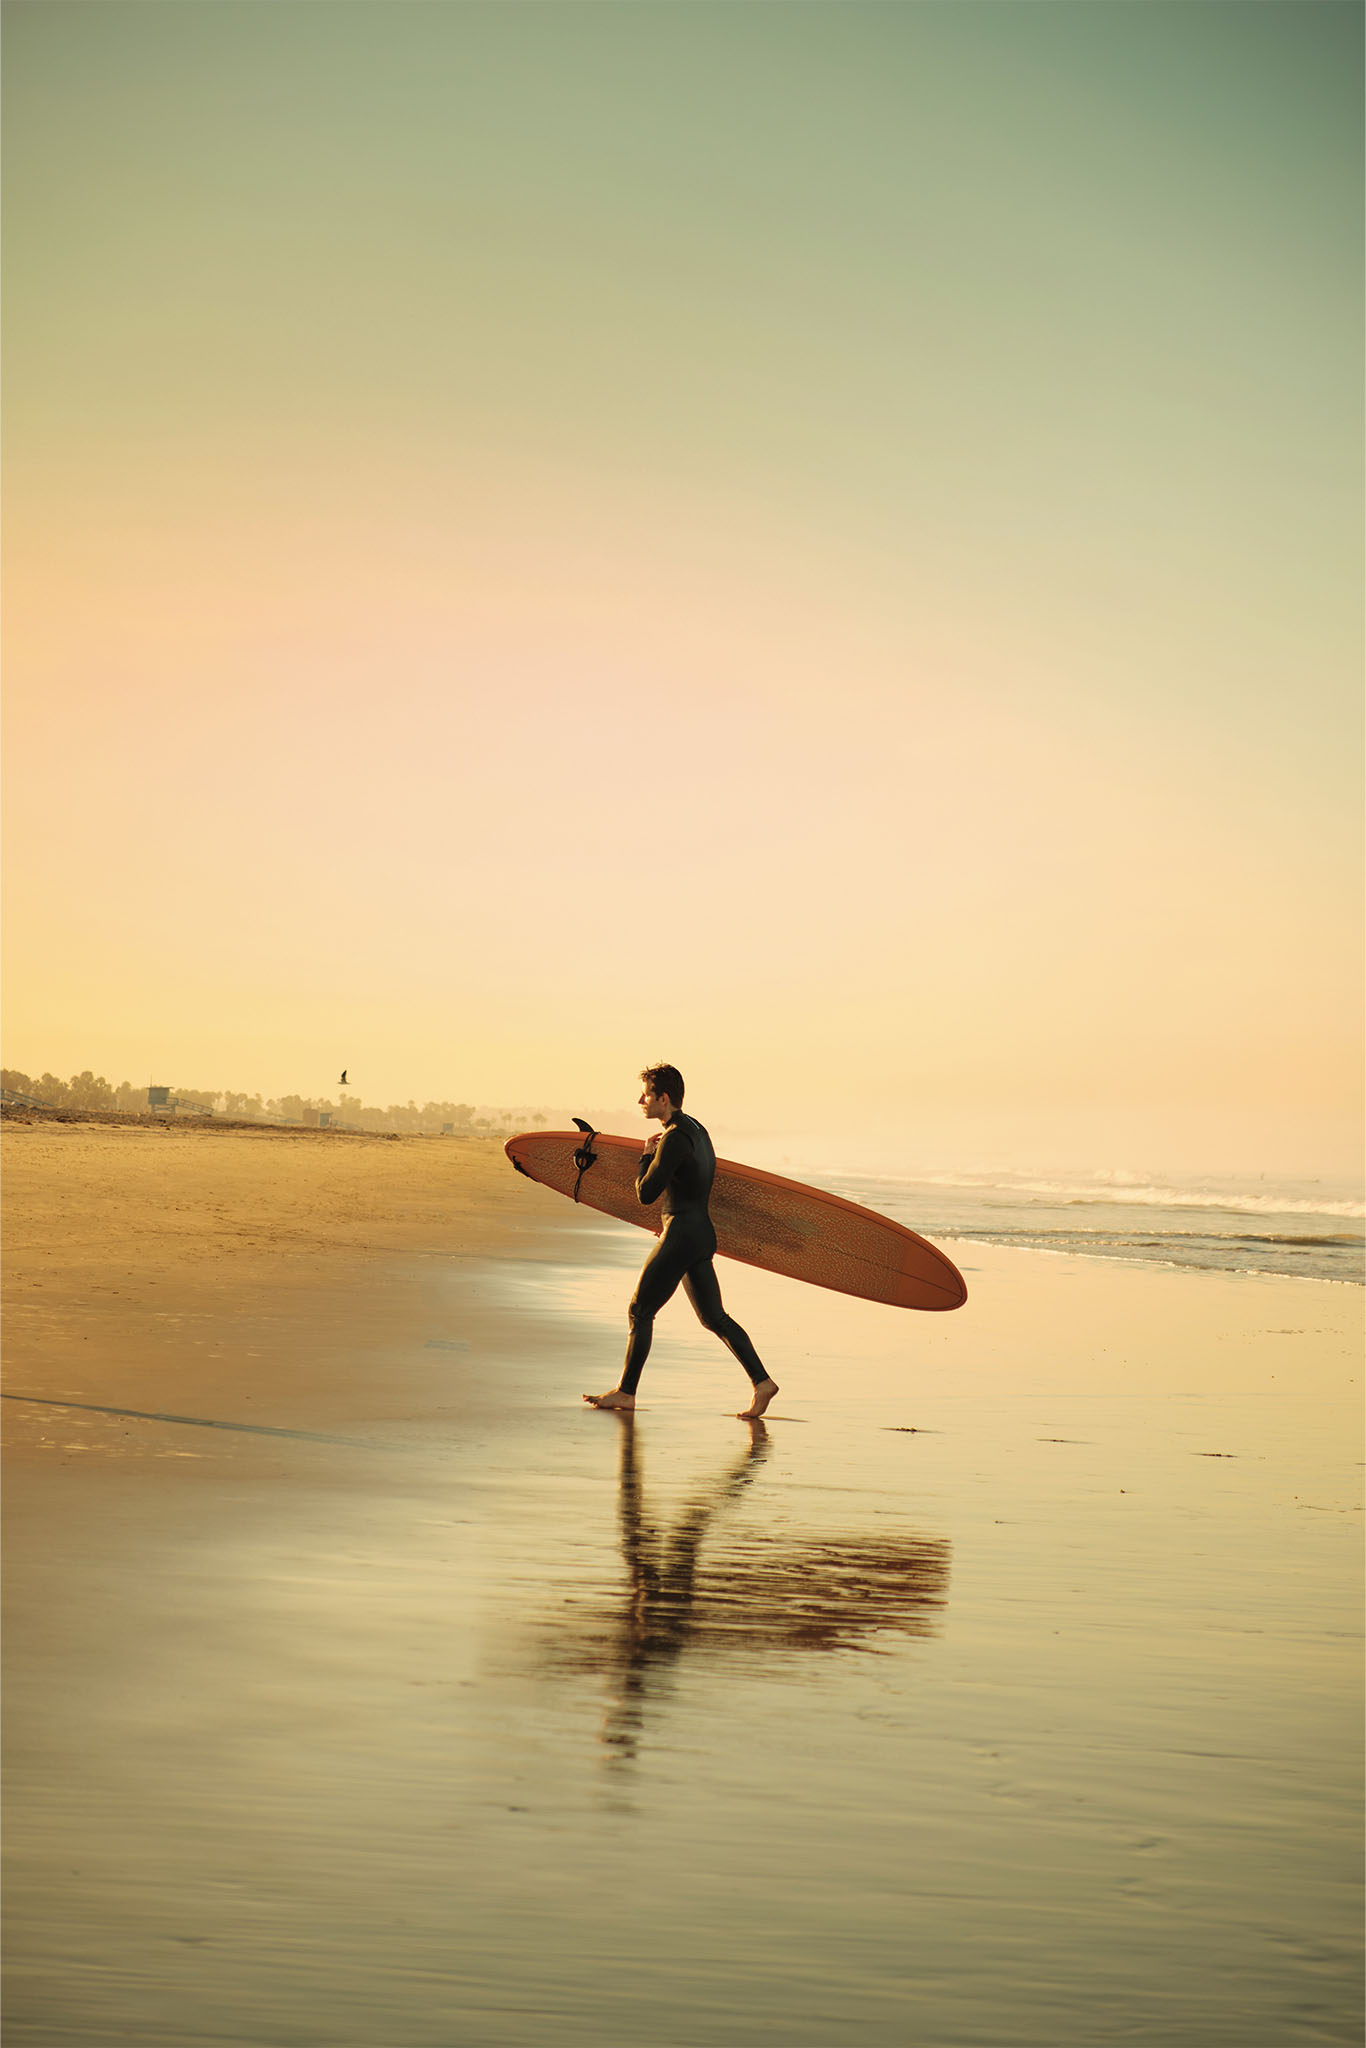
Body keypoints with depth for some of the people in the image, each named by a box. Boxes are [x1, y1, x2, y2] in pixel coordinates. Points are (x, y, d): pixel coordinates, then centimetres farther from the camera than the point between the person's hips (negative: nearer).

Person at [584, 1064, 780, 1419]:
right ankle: (761, 1381, 2)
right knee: (714, 1318, 10)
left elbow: (646, 1193, -17)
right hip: (702, 1234, 9)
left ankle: (626, 1392, 9)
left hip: (681, 1237, -9)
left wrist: (646, 1156, -3)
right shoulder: (695, 1129, 12)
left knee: (640, 1311, 2)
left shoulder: (675, 1138, -18)